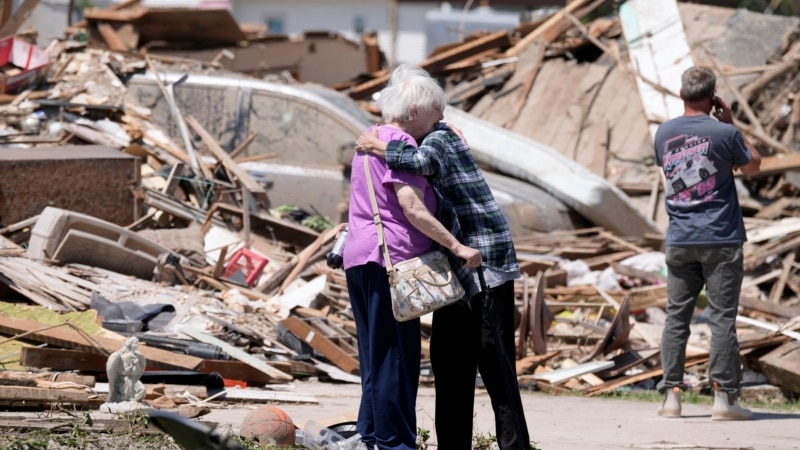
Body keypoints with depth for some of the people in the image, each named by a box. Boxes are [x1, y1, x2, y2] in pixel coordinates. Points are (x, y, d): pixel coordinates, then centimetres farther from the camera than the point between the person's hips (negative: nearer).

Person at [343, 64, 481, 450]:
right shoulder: (400, 144, -12)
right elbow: (413, 209, -20)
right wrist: (457, 247, -20)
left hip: (359, 259, 10)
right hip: (390, 258, -10)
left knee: (376, 356, 12)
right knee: (397, 356, -7)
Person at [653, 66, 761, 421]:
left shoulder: (664, 133, 1)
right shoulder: (724, 134, -11)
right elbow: (752, 166, 6)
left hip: (679, 241, 4)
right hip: (721, 240, -4)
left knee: (676, 317, 8)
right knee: (722, 318, -1)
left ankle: (671, 395, 6)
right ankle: (724, 397, -3)